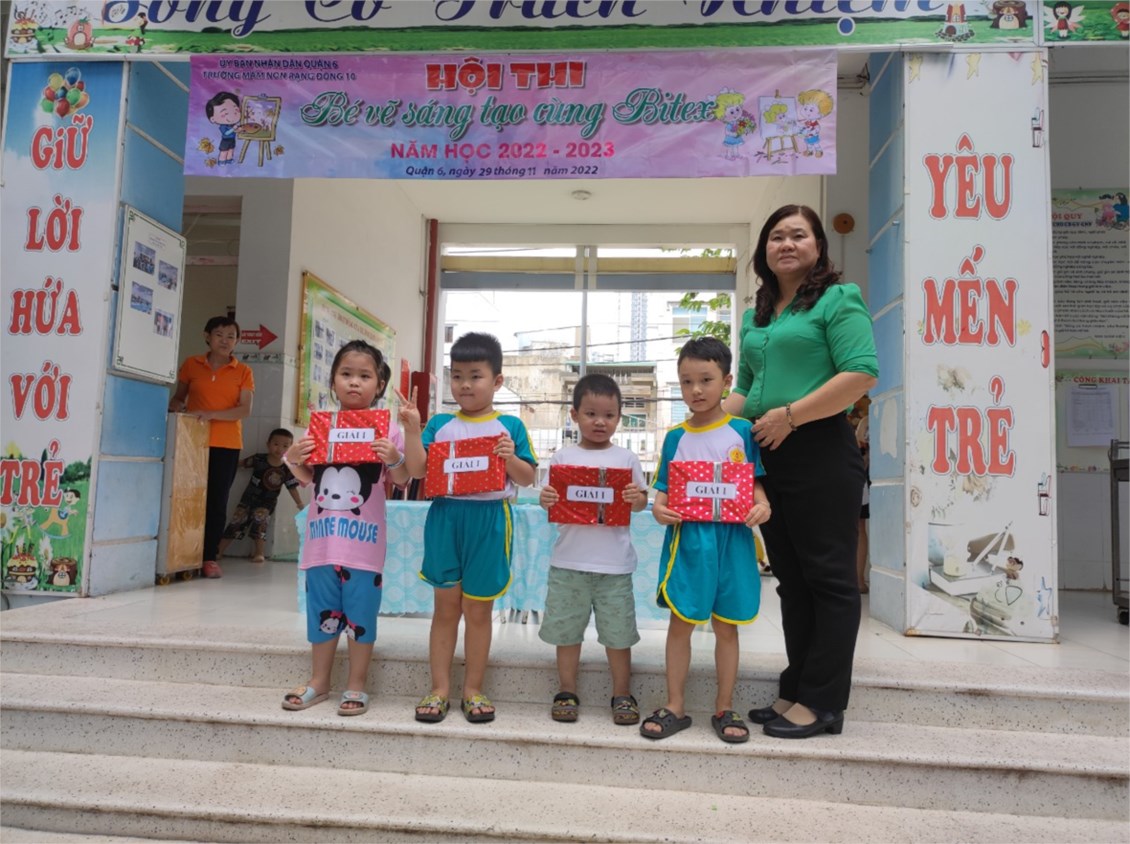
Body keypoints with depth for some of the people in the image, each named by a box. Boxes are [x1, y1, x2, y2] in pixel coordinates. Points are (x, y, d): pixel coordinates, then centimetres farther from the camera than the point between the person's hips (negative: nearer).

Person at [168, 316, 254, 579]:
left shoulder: (243, 372, 3)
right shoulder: (191, 365, 8)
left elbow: (245, 410, -6)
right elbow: (179, 395, 18)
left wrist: (210, 414, -17)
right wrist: (175, 405, -5)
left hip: (226, 445, -1)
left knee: (217, 501, 0)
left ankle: (209, 557, 7)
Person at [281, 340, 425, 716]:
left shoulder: (387, 429, -5)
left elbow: (405, 477, -9)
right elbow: (308, 477, 16)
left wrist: (412, 432, -21)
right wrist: (294, 460, -4)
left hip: (364, 540, -4)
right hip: (323, 538, 4)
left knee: (360, 613, 5)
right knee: (322, 610, 16)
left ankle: (356, 686, 21)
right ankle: (318, 682, 32)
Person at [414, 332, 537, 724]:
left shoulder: (510, 426, 2)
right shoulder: (440, 424, 6)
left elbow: (527, 478, 2)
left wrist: (511, 458, -17)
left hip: (489, 520, -1)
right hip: (445, 516, 1)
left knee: (478, 609, 8)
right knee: (446, 606, 8)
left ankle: (473, 690, 21)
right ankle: (439, 689, 19)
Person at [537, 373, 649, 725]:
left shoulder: (626, 458, 4)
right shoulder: (562, 457, 4)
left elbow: (641, 500, 6)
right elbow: (551, 499, 4)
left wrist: (638, 498, -17)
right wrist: (545, 500, -18)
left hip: (614, 562, 0)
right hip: (569, 560, 1)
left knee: (618, 630, 8)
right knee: (566, 627, 10)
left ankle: (622, 693, 24)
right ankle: (567, 691, 25)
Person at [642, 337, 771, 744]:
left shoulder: (742, 431, 1)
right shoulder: (675, 437, 5)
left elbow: (755, 483, 4)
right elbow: (664, 489, 6)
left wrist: (762, 505, -16)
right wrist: (658, 508, -15)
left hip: (731, 538, -1)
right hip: (686, 538, 1)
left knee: (726, 626, 9)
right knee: (680, 622, 6)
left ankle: (724, 709, 23)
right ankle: (675, 707, 19)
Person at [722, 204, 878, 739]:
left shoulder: (837, 300, -3)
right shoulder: (755, 317, 18)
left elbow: (862, 374, -15)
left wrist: (788, 416, -18)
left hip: (820, 454, -7)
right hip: (767, 456, 8)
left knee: (829, 578, 1)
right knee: (791, 580, 13)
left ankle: (821, 703, 10)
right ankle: (795, 691, 24)